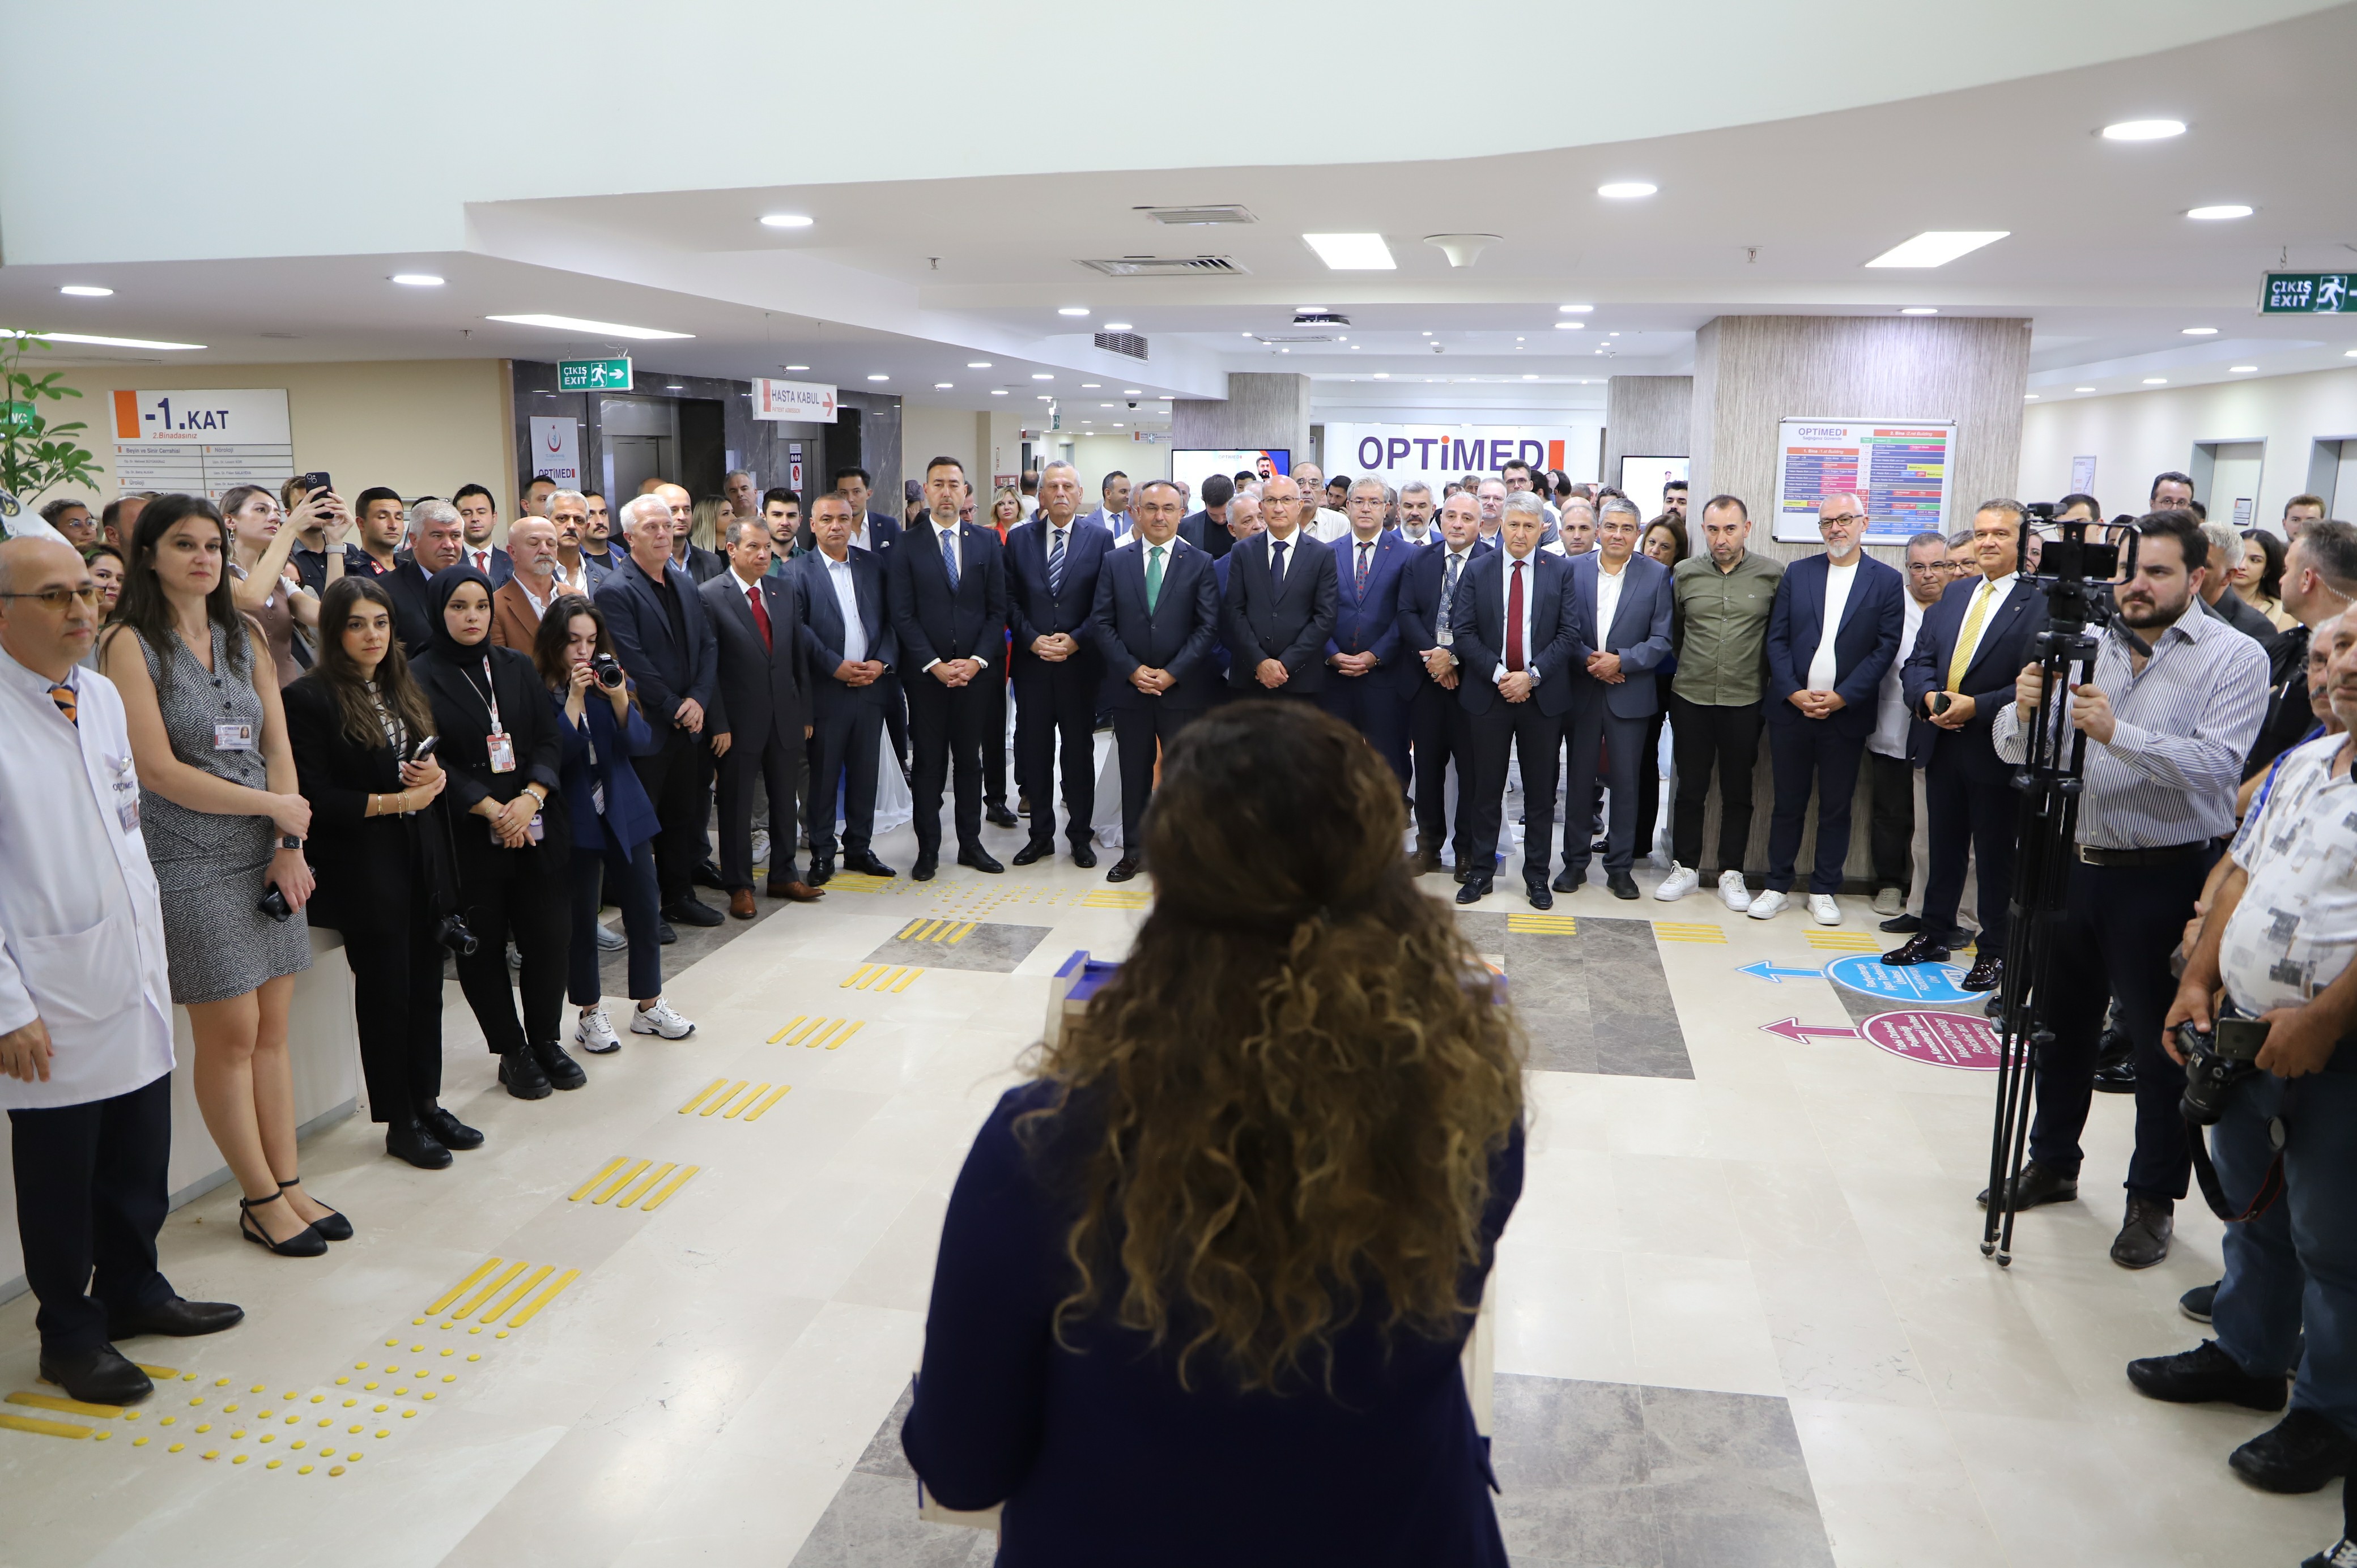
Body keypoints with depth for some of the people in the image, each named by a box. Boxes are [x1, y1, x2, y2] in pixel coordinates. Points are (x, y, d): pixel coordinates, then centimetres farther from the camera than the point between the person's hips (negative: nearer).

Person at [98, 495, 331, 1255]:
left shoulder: (245, 636, 12)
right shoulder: (131, 643, -6)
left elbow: (277, 749, 9)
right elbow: (160, 771, -12)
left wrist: (289, 844, -2)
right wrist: (274, 806, -7)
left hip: (268, 853, 5)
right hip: (190, 863, -5)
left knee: (273, 1030, 9)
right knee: (230, 1036, 1)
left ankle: (289, 1185, 18)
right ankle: (262, 1200, 13)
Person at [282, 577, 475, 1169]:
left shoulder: (404, 690, 14)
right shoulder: (310, 698, -8)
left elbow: (435, 758, 21)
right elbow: (315, 797, -14)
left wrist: (437, 775, -2)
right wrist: (393, 801, -17)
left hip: (423, 858, 6)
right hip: (363, 869, -6)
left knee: (426, 982, 10)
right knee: (386, 991, 2)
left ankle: (428, 1103, 23)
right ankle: (399, 1122, 15)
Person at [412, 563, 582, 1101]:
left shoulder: (518, 667, 11)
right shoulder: (421, 678, -3)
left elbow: (549, 738, 5)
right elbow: (430, 762, -9)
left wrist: (531, 797, -12)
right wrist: (491, 809, -17)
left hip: (535, 827, 3)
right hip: (468, 835, -3)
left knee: (548, 936, 3)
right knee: (483, 946, 4)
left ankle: (546, 1040, 21)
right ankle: (512, 1053, 18)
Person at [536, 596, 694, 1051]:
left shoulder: (616, 680, 4)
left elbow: (641, 743, -4)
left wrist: (620, 699, -19)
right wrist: (574, 700, -23)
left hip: (626, 813, 4)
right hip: (575, 820, -4)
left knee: (644, 910, 9)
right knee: (580, 919, 5)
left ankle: (649, 1006, 23)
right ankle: (590, 1015, 19)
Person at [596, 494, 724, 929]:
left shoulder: (685, 584, 12)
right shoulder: (616, 592, -11)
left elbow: (708, 645, 9)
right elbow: (633, 662, -17)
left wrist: (698, 700, -5)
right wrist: (674, 708, -13)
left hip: (688, 724, 7)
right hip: (646, 727, -7)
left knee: (684, 814, 14)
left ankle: (679, 895, 27)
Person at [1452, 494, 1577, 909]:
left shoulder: (1560, 571, 2)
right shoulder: (1477, 571, 3)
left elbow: (1569, 632, -3)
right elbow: (1463, 630, -3)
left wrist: (1532, 675, -14)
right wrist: (1498, 674, -13)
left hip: (1543, 694, 0)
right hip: (1488, 693, 0)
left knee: (1540, 791, 6)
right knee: (1487, 788, 7)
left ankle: (1537, 875, 16)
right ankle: (1481, 871, 16)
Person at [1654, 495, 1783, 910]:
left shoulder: (1772, 575, -3)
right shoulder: (1685, 573, 2)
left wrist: (1771, 690, 4)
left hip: (1745, 701, -1)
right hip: (1690, 699, 1)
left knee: (1738, 793, 9)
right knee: (1690, 789, 9)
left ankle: (1731, 874, 19)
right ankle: (1685, 868, 21)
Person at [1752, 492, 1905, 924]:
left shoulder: (1886, 581, 1)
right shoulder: (1797, 573, 6)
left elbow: (1885, 649, -4)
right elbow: (1777, 639, 2)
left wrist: (1842, 698, -13)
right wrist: (1794, 693, -10)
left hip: (1846, 714, -1)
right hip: (1791, 709, 1)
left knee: (1836, 807, 7)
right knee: (1788, 803, 8)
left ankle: (1823, 891, 18)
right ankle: (1777, 887, 17)